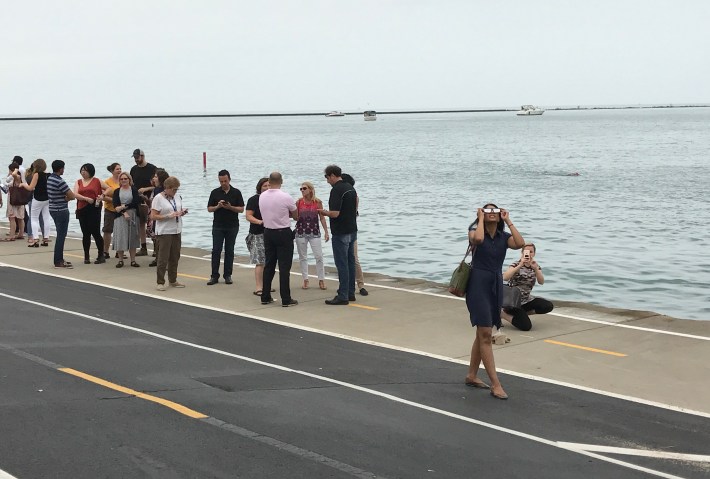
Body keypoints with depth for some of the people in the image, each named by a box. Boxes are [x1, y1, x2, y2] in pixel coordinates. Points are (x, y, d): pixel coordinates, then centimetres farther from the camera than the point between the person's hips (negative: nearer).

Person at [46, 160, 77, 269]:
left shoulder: (49, 179, 8)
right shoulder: (60, 181, -20)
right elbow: (72, 196, -19)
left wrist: (64, 198, 1)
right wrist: (67, 198, 3)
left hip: (53, 209, 9)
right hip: (61, 211, -9)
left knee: (60, 235, 17)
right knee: (61, 236, -3)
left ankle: (59, 259, 23)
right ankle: (58, 261, -1)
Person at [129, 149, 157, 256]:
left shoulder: (152, 169, -4)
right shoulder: (134, 169, 12)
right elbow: (131, 185, 19)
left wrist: (145, 189, -16)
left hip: (149, 200, -5)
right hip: (137, 201, 5)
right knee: (140, 224, 6)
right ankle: (143, 248, 12)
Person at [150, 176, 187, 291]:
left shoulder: (177, 197, 11)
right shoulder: (158, 198, -10)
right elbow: (153, 216, -13)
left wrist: (182, 212, -2)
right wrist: (169, 216, -21)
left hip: (177, 231, 7)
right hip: (164, 232, -7)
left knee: (175, 257, 10)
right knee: (163, 258, -5)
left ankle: (173, 280, 21)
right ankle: (160, 282, 2)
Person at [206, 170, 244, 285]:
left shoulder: (236, 192, 1)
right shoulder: (215, 192, 3)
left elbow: (241, 209, 0)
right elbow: (209, 208, 5)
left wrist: (230, 207, -17)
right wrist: (218, 206, -15)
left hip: (232, 226, 0)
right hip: (218, 226, 0)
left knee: (229, 251, 4)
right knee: (216, 251, -3)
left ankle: (228, 275, 11)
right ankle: (214, 276, 1)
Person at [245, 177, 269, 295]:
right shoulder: (253, 200, -3)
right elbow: (248, 216, -10)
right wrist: (259, 221, -26)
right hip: (258, 234, -6)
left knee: (268, 262, 8)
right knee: (260, 262, -10)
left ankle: (264, 285, 17)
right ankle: (258, 288, -10)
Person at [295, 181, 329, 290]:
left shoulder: (317, 202, -3)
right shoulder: (299, 202, -1)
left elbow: (322, 217, 1)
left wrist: (326, 232, -1)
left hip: (314, 232, -1)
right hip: (301, 232, 1)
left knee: (319, 256, -4)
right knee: (303, 257, 6)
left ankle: (321, 280, 5)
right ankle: (305, 280, 15)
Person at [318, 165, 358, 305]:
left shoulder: (336, 190, -17)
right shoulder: (350, 188, 11)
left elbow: (335, 213, -25)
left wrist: (323, 212, -4)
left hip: (340, 233, -9)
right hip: (352, 230, 9)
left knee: (342, 264, -6)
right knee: (350, 262, 13)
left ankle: (343, 296, -4)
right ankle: (350, 293, 19)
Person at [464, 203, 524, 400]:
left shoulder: (504, 236, 6)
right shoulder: (475, 230, -5)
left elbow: (520, 244, -15)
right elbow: (477, 239, -31)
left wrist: (508, 221, -7)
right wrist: (480, 219, -15)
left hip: (496, 286, 6)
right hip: (478, 285, -6)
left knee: (483, 333, 14)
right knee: (486, 335, -10)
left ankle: (472, 376, 27)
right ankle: (495, 384, -11)